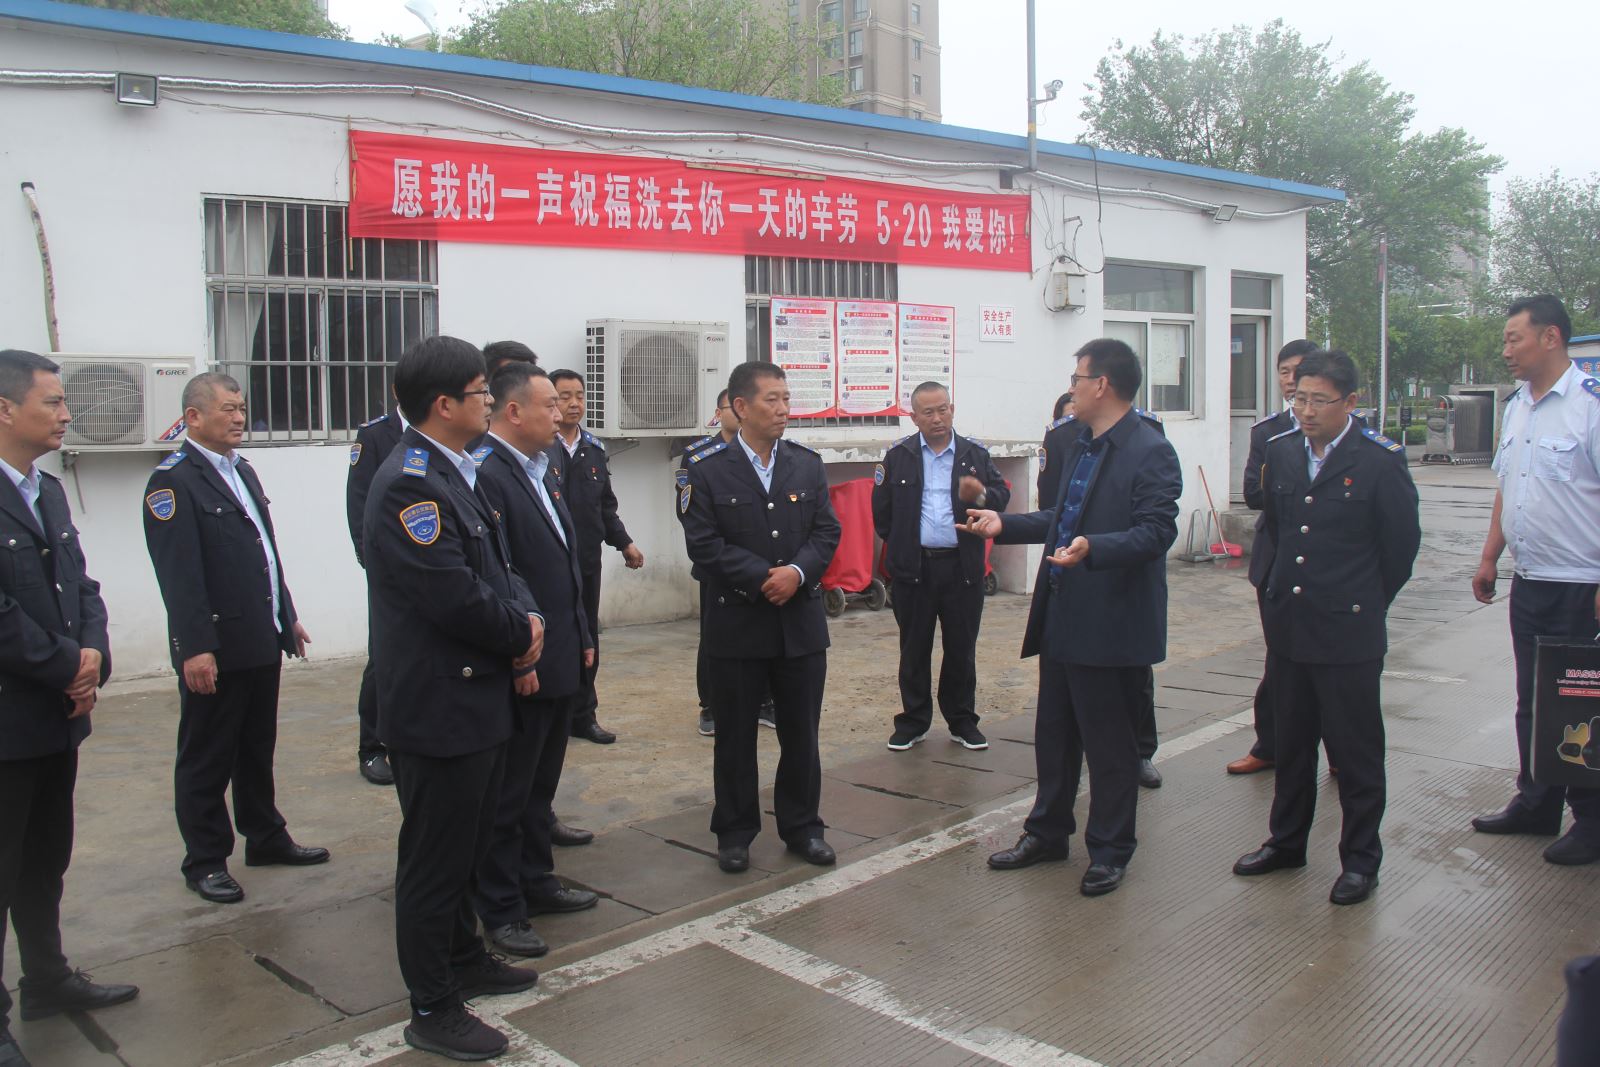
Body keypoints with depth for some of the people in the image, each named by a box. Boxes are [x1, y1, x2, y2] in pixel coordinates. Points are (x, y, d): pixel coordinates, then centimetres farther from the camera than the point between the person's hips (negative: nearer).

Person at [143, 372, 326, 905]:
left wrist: (287, 617, 20)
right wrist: (195, 647, -24)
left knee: (257, 750, 19)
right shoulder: (173, 480, -13)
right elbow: (178, 573, -19)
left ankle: (266, 837, 32)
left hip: (262, 642, 8)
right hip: (214, 649, -8)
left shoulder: (243, 471, 14)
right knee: (206, 760, 5)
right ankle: (205, 861, 16)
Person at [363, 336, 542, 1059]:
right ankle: (432, 1011, 19)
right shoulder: (408, 483, -21)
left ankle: (464, 959, 41)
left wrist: (525, 624, -6)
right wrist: (521, 635, -11)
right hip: (439, 707, -10)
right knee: (435, 857, 4)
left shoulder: (457, 473, 11)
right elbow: (452, 593, -27)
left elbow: (499, 566, 13)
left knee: (468, 844, 23)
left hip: (481, 695, 10)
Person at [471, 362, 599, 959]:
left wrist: (581, 637, 17)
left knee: (540, 786, 20)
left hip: (558, 662, 9)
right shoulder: (486, 477, -18)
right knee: (507, 795, 4)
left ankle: (535, 881, 34)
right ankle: (501, 911, 16)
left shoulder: (542, 473, 13)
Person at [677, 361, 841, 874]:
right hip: (737, 622, -3)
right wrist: (763, 578, -18)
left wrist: (797, 572, -16)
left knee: (802, 732, 10)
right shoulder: (708, 470, -5)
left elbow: (826, 531, 3)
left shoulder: (808, 465, 6)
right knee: (735, 735, 8)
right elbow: (703, 543, -11)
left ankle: (802, 826, 25)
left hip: (801, 620, 3)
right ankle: (735, 831, 22)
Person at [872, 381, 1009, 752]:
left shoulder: (976, 455, 5)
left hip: (963, 567, 0)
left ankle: (962, 721, 21)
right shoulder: (897, 457, 4)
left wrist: (982, 495, -22)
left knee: (962, 648, 8)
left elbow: (1002, 497, -2)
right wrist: (900, 544, 5)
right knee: (914, 649, 8)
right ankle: (913, 721, 20)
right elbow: (881, 509, 7)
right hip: (913, 568, 0)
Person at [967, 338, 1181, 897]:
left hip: (1111, 625, -9)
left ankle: (1110, 850, 20)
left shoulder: (1150, 452, -14)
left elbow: (1157, 531, -23)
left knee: (1109, 744, 5)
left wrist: (1092, 548, -36)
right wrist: (1005, 524, 16)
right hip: (1061, 619, 9)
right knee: (1054, 735, 18)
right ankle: (1047, 831, 33)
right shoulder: (1078, 448, 15)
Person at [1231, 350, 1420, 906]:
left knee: (1355, 751, 6)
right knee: (1290, 742, 16)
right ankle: (1287, 841, 31)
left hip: (1349, 632, -5)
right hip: (1287, 625, 5)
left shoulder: (1380, 460, -10)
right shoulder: (1281, 451, 4)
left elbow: (1401, 544, -2)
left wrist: (1364, 604, 6)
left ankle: (1360, 859, 19)